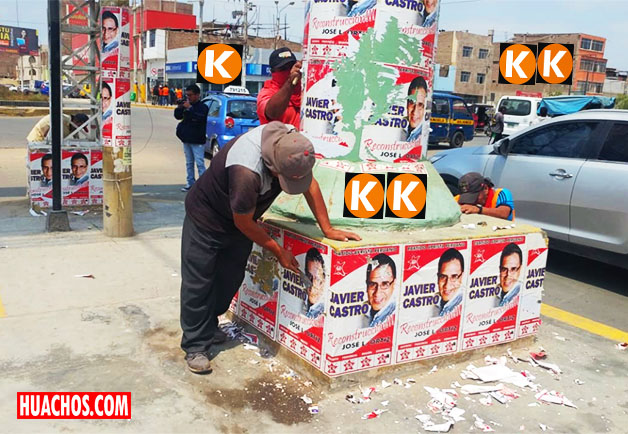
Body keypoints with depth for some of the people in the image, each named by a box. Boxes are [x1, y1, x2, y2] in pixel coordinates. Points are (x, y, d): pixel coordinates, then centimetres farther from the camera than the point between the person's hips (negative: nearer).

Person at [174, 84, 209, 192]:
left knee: (199, 163, -9)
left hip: (197, 141, -7)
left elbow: (199, 118, -25)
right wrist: (180, 108, -5)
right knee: (189, 163, 13)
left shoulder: (202, 107, -8)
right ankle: (190, 183, 21)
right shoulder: (186, 104, 10)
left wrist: (190, 108, -23)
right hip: (186, 139, 7)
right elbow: (178, 116, 13)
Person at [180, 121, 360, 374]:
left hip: (239, 221, 7)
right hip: (205, 217, -7)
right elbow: (244, 224, -27)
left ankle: (208, 328, 31)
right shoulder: (246, 172, -43)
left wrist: (327, 229, -12)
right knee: (198, 283, -4)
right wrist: (279, 252, -16)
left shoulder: (289, 143, -23)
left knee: (230, 279, 12)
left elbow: (309, 184, -9)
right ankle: (195, 346, 9)